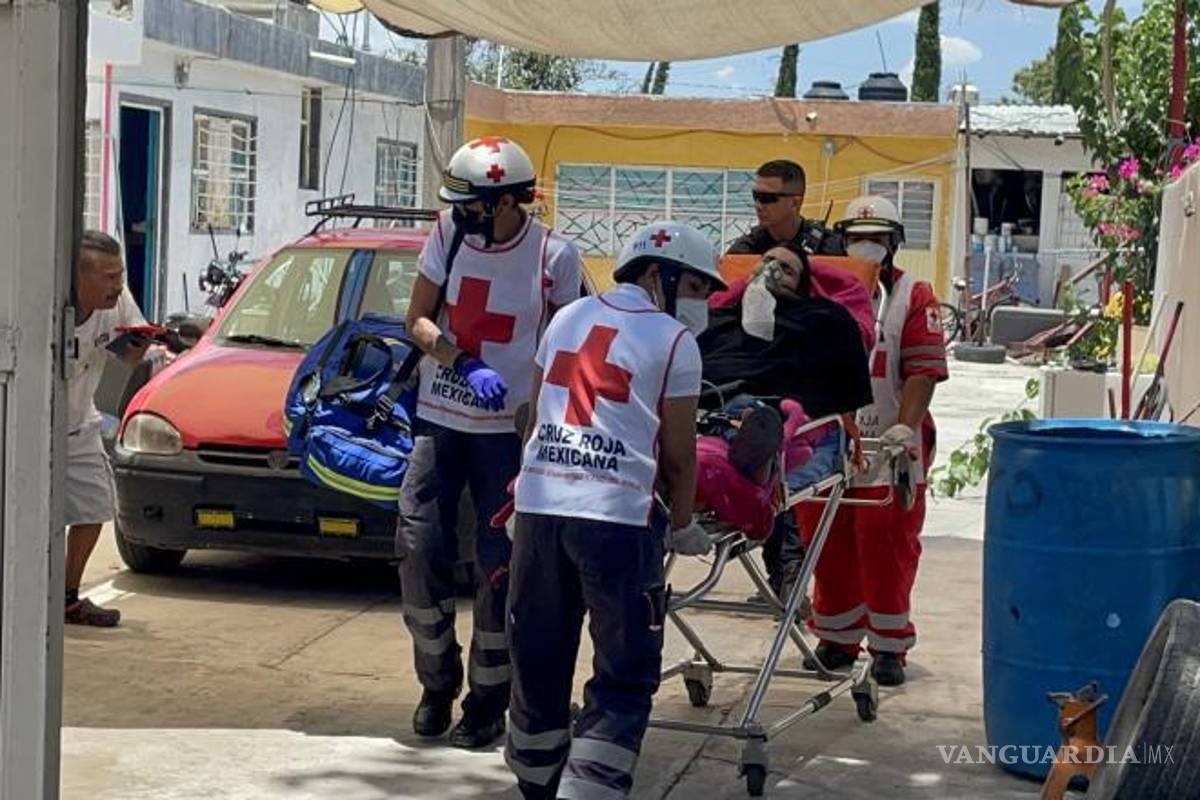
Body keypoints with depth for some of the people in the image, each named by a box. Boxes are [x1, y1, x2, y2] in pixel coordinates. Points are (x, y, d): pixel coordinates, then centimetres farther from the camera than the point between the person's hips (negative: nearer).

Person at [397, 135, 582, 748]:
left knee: (499, 565, -1)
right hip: (439, 419, 3)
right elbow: (418, 320, 4)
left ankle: (487, 699, 12)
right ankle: (437, 683, 17)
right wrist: (465, 365, -14)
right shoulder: (448, 236, -1)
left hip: (510, 428, -3)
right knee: (418, 547, -2)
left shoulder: (554, 257, -9)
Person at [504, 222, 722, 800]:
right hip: (616, 516, -5)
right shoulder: (674, 341, 2)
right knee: (625, 676, 4)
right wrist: (683, 526, 17)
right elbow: (678, 453, 3)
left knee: (539, 661, 15)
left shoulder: (567, 318, 17)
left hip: (539, 506, 5)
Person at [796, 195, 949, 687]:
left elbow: (924, 370, -7)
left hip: (888, 447, -3)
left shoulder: (912, 297, 3)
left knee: (885, 544, -1)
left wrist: (905, 426, -20)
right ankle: (838, 638, 21)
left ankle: (889, 646, 9)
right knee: (827, 541, 8)